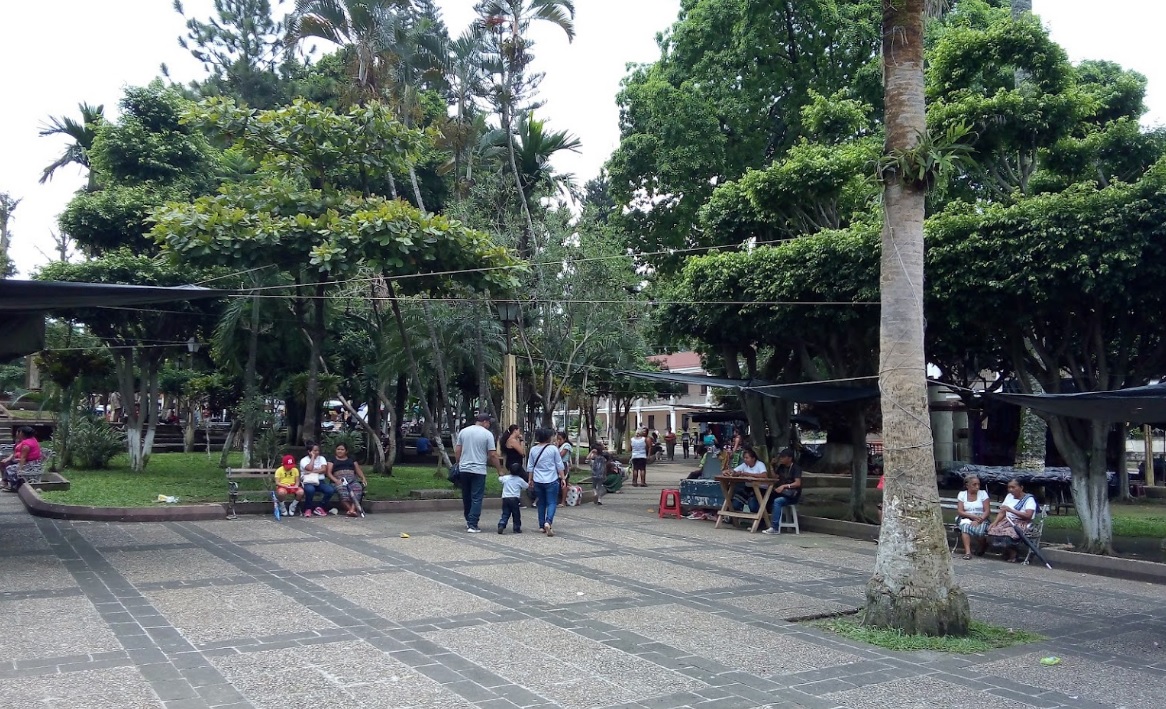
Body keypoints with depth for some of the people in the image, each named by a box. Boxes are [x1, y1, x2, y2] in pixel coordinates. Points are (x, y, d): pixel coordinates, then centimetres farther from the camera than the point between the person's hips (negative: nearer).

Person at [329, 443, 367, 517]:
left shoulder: (351, 459, 28)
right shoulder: (332, 459, 21)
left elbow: (358, 470, 21)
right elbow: (329, 473, 9)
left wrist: (363, 478, 0)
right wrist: (336, 480, -10)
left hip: (352, 479, 1)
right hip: (339, 480, -1)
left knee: (358, 488, -35)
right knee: (342, 490, -38)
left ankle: (352, 509, -50)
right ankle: (349, 509, -44)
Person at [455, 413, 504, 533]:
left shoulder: (463, 431, 7)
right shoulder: (487, 434, -6)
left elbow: (457, 451, 9)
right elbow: (493, 455, -8)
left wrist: (458, 464, 21)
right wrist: (500, 470, -1)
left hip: (464, 469, 5)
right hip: (479, 470, -5)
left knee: (466, 496, 16)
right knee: (476, 498, -2)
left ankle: (469, 521, 27)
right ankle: (472, 525, -6)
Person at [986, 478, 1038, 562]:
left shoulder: (1029, 499, -4)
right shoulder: (1009, 496, 17)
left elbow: (1028, 515, -18)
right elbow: (1002, 512, 14)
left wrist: (1011, 510, -22)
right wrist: (995, 523, -4)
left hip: (1021, 523, -6)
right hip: (1007, 521, 6)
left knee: (1009, 533, -37)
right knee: (992, 531, -25)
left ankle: (1013, 555, -11)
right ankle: (1007, 552, -4)